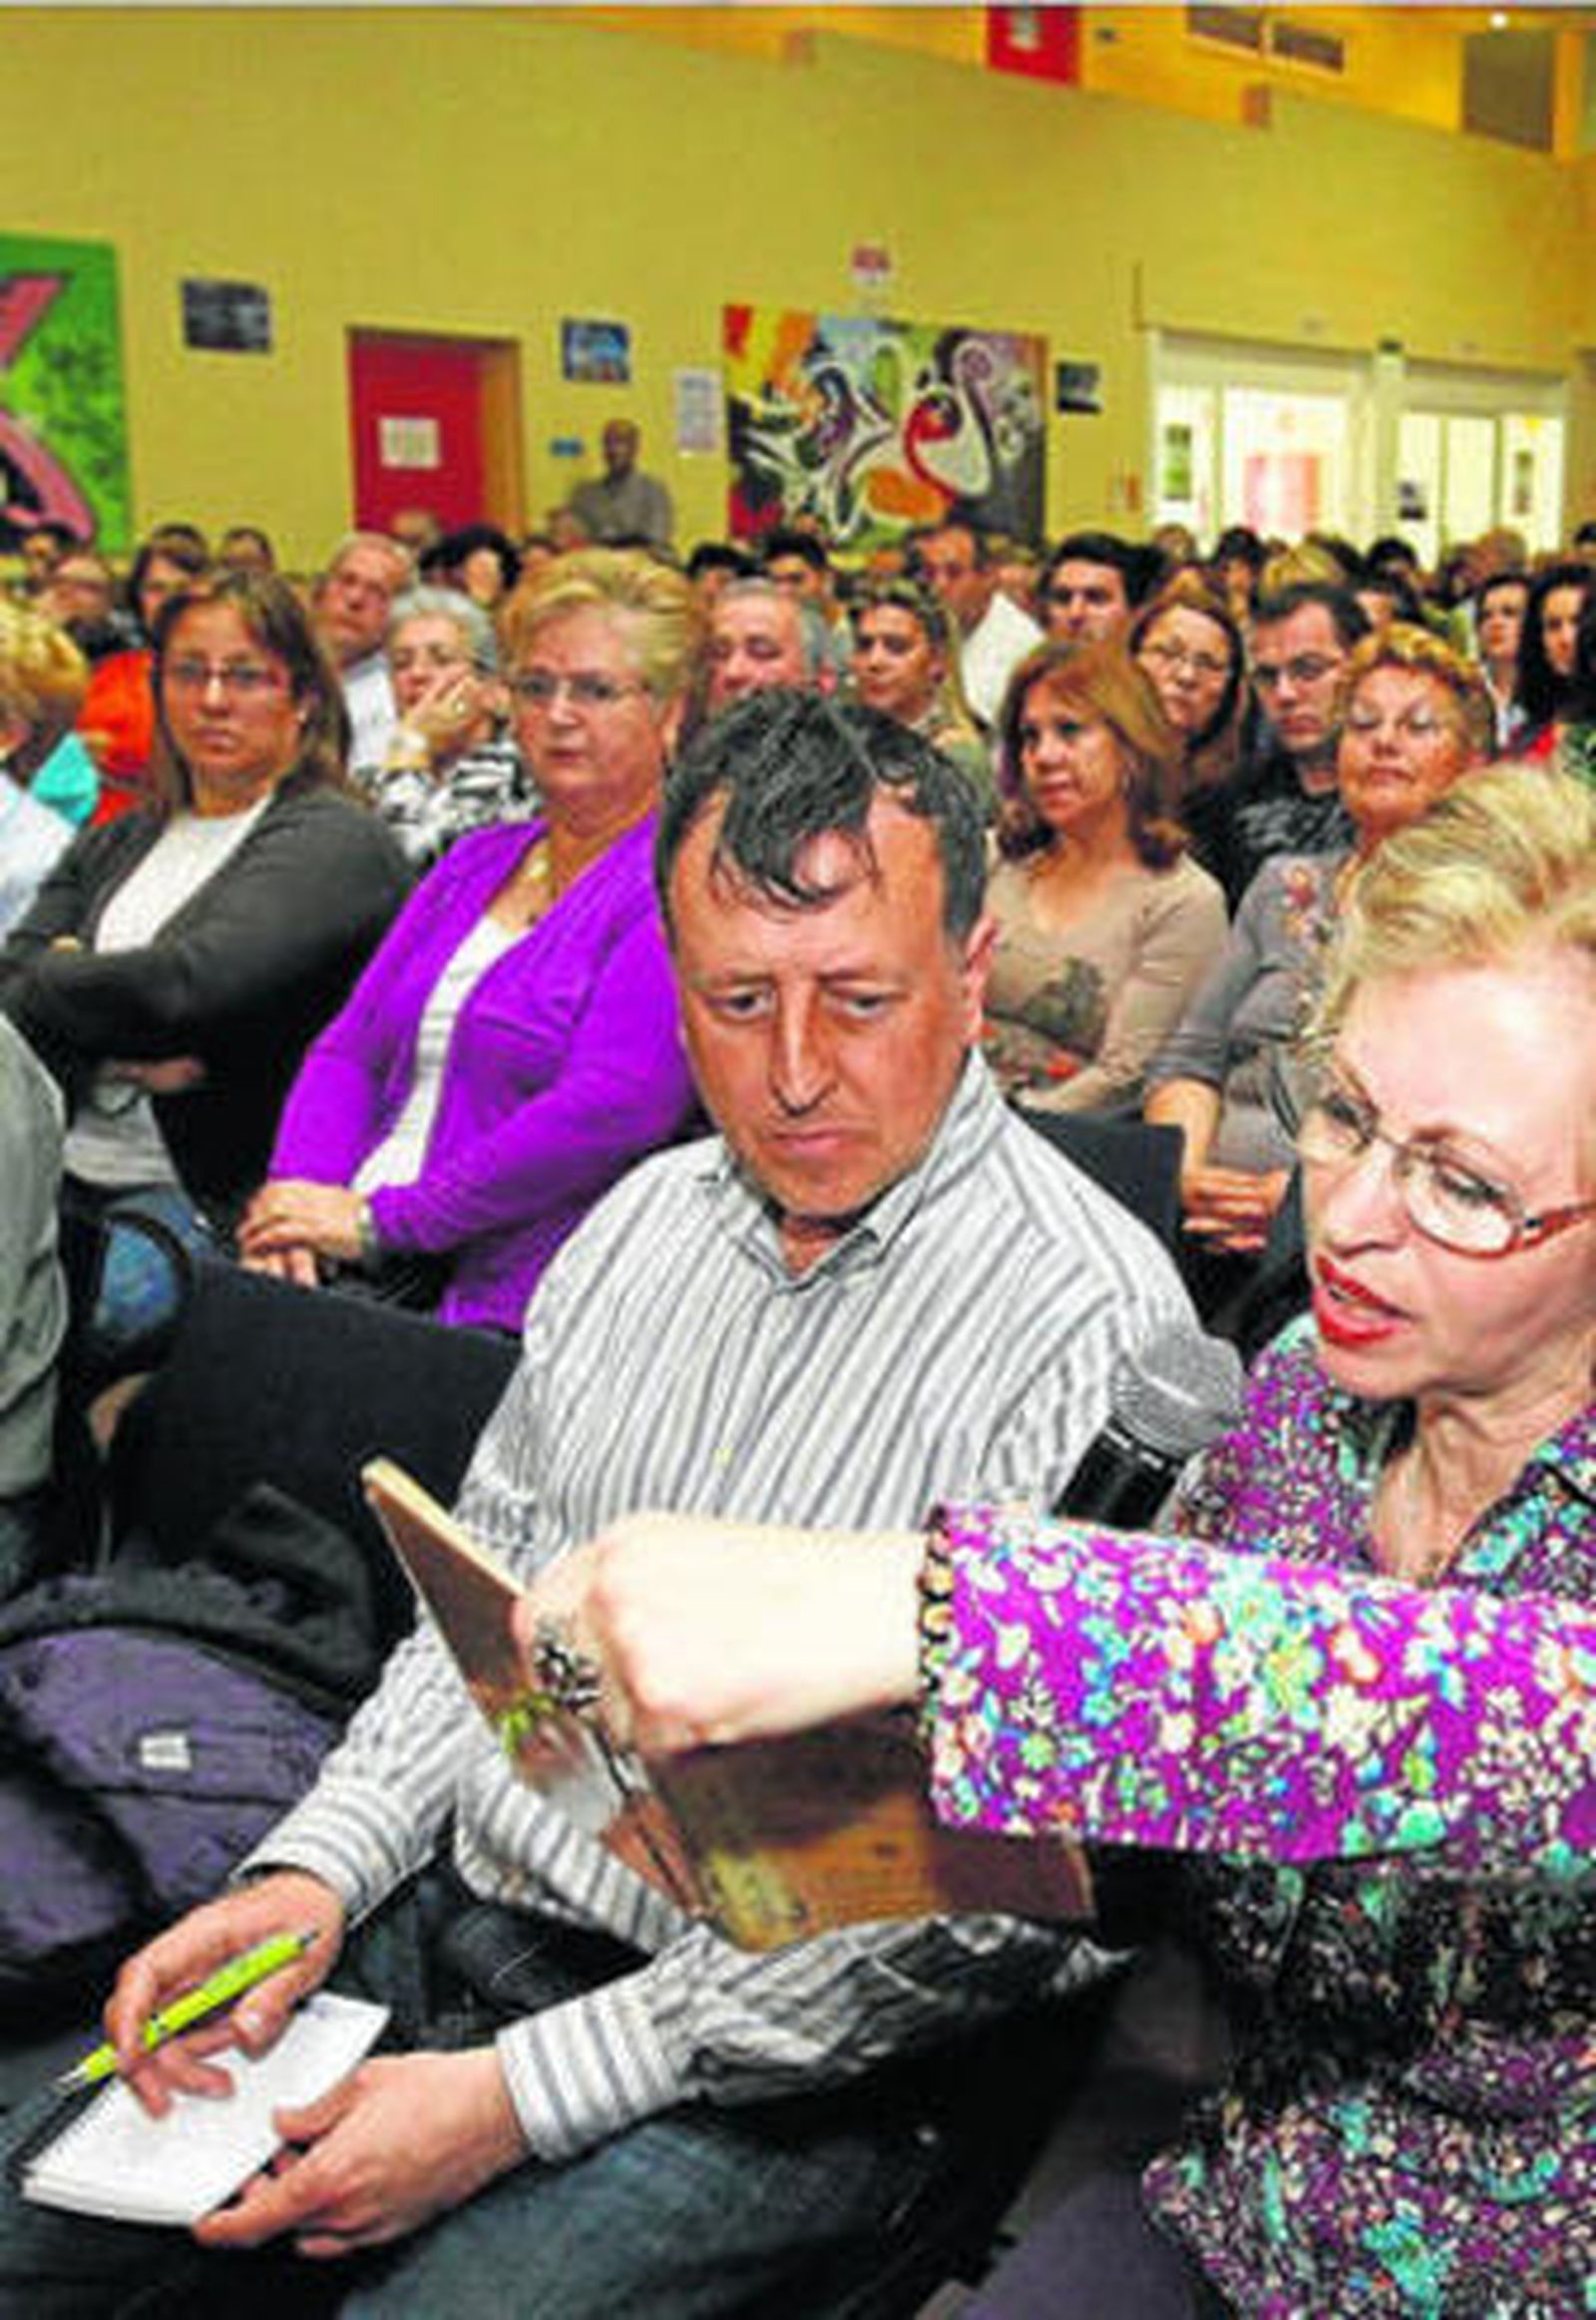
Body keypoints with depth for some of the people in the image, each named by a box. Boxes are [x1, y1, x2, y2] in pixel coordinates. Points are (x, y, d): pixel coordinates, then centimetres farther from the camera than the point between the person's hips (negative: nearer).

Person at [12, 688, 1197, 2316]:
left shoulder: (1088, 1325, -18)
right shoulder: (648, 1220, 6)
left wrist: (521, 2094, -19)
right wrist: (321, 1866, -3)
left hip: (784, 2062, -6)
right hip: (459, 1920, 6)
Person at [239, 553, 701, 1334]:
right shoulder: (478, 860, 20)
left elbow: (611, 1110, -17)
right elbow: (349, 1049, 16)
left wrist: (379, 1220, -15)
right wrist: (299, 1195, -4)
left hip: (501, 1305, -6)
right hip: (369, 1267, 7)